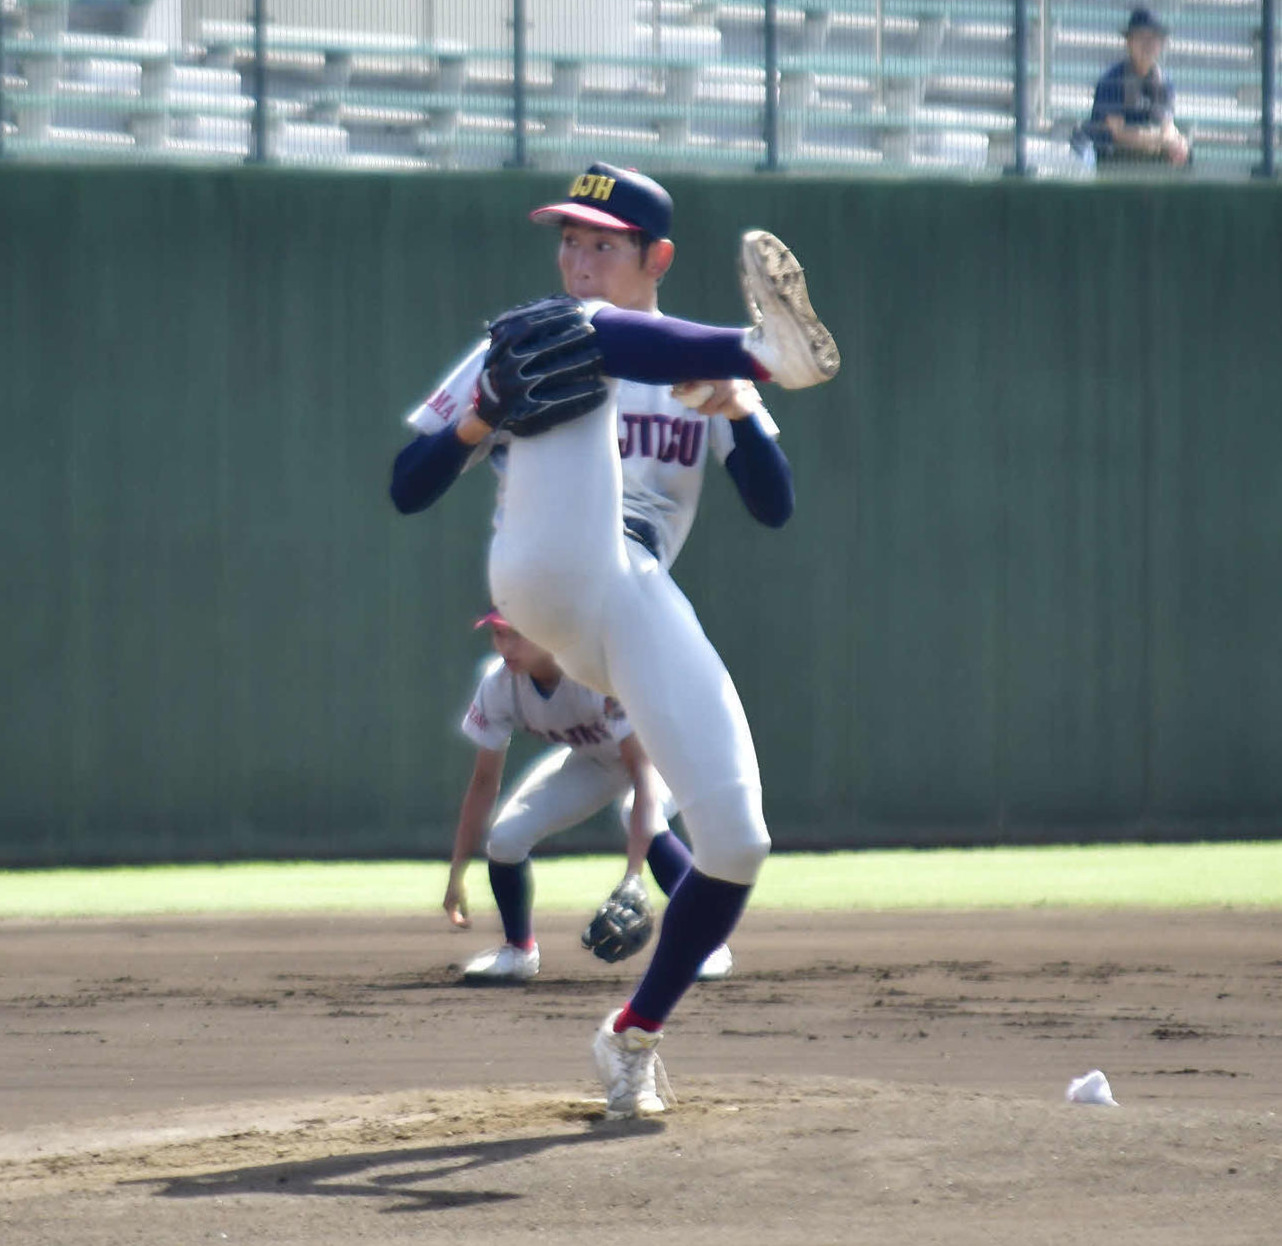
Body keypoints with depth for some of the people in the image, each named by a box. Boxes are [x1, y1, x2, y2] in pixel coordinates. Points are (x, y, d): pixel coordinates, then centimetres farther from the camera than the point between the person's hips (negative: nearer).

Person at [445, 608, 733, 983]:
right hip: (589, 761, 5)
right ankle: (519, 951, 15)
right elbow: (484, 782, -12)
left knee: (641, 823, -36)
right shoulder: (498, 685, -22)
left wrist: (632, 874, -50)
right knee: (505, 838, -11)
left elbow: (643, 770, -42)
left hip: (659, 750, -5)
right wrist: (457, 874, -13)